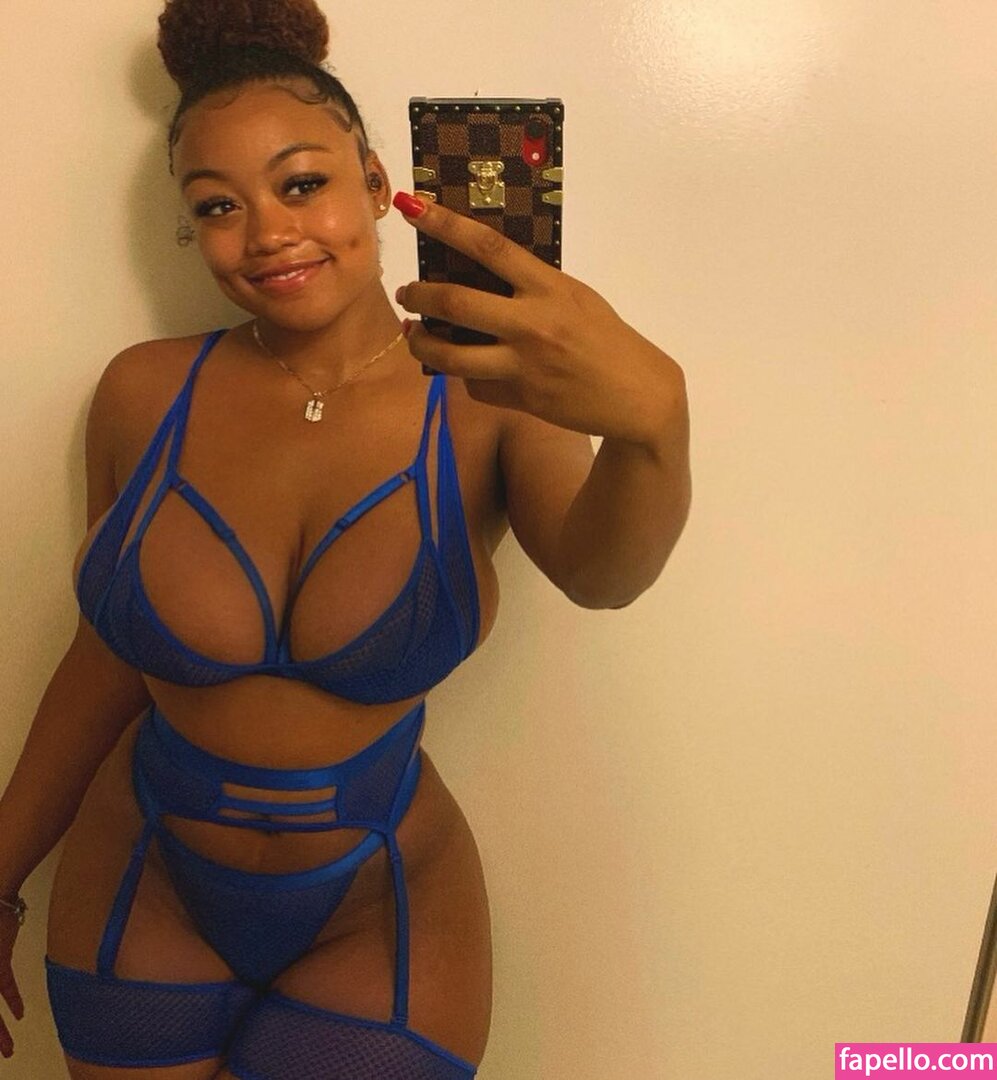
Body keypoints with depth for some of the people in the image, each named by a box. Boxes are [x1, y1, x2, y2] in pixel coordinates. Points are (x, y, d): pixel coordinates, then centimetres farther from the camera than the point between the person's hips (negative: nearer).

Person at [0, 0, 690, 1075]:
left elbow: (599, 573, -32)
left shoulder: (486, 399, -13)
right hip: (139, 895, 2)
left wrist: (649, 419, -54)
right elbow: (106, 655, -1)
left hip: (381, 921, -1)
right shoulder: (144, 393, -9)